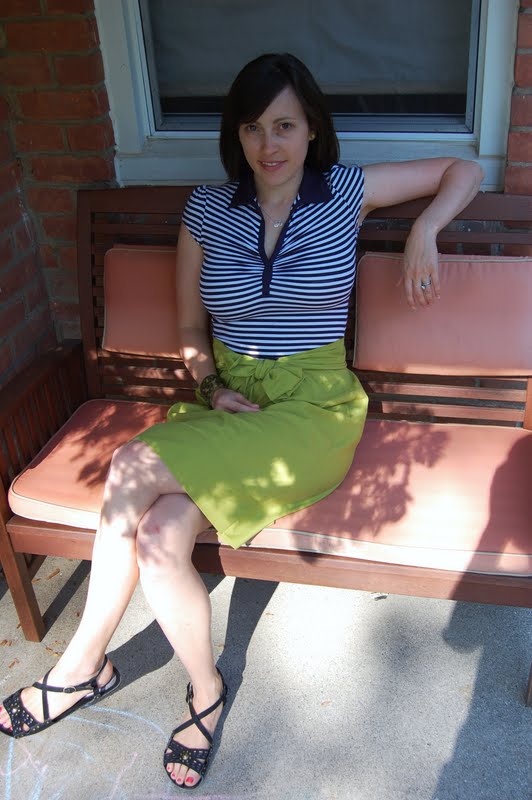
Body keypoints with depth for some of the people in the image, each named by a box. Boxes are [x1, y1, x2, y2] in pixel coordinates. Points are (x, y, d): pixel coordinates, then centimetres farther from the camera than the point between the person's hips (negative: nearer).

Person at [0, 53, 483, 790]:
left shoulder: (347, 191, 0)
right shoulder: (207, 209, 5)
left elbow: (464, 170, 12)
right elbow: (191, 329, 13)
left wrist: (423, 231, -7)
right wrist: (213, 389, -6)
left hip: (315, 406, -3)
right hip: (230, 402, 4)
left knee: (136, 467, -25)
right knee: (158, 540, -25)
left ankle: (83, 665, -2)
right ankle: (206, 694, 3)